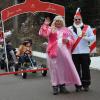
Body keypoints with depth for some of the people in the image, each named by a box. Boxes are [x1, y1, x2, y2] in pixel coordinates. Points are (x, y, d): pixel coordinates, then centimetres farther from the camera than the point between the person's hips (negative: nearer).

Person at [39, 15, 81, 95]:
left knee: (65, 68, 3)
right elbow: (43, 34, -7)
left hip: (64, 51, 3)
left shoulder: (66, 30, 17)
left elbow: (72, 40, 16)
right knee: (55, 68, -2)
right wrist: (45, 25, -15)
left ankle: (62, 85, 15)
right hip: (53, 51, -3)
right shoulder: (50, 29, 9)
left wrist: (67, 40, -5)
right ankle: (55, 87, 4)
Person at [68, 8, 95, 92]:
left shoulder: (87, 27, 6)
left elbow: (93, 37, 1)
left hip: (85, 52, 0)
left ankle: (86, 85, 14)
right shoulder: (70, 29, 8)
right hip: (74, 53, 1)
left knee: (86, 69, 3)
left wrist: (86, 37, -18)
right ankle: (78, 85, 14)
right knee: (76, 69, 4)